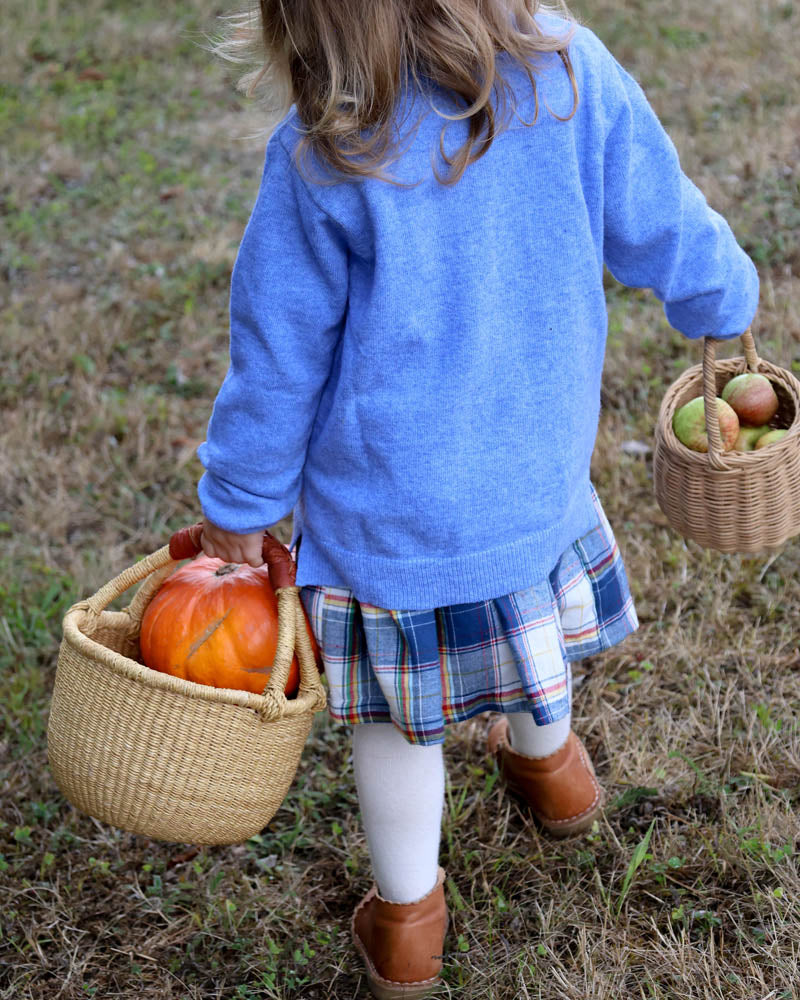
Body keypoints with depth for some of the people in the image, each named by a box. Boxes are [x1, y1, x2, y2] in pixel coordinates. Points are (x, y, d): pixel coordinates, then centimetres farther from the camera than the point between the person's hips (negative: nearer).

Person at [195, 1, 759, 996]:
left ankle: (406, 920, 36)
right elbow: (667, 229, -1)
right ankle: (545, 762, 63)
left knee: (397, 709, 18)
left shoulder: (321, 153, -22)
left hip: (386, 497, -3)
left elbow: (278, 360, -12)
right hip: (539, 471, 4)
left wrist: (236, 507, 3)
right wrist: (728, 300, 22)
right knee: (530, 622, 33)